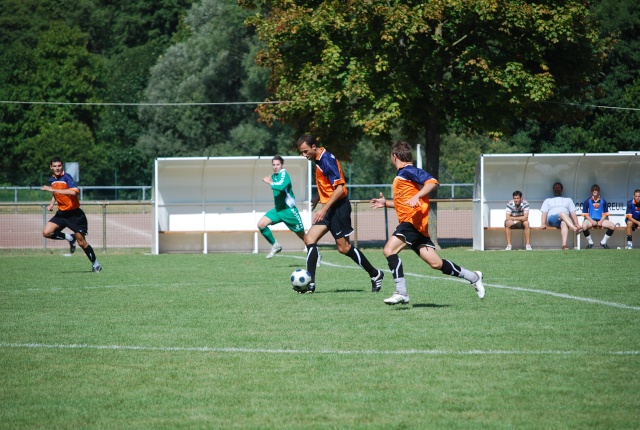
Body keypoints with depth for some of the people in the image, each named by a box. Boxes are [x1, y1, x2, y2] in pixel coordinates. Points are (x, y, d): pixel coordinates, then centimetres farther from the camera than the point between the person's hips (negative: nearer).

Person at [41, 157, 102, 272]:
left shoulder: (66, 177, -17)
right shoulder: (52, 179, 5)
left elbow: (74, 192, -36)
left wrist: (53, 189, -35)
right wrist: (51, 204, 7)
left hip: (74, 214, -6)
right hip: (62, 213, 6)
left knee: (81, 242, -3)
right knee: (46, 232, -13)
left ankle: (95, 264, 16)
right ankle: (70, 238, 10)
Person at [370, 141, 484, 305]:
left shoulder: (408, 171, -6)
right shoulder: (401, 174, 24)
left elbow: (433, 182, -19)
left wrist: (416, 196, -29)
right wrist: (386, 203, 30)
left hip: (414, 220, -10)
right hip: (411, 222, 10)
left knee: (389, 250, -21)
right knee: (436, 263, 6)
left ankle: (401, 293, -24)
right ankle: (473, 277, 15)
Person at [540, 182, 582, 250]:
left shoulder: (568, 200, 32)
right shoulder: (548, 201, 30)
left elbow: (573, 213, 17)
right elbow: (544, 213, 14)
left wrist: (577, 224, -1)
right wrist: (543, 224, -6)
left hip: (565, 220, 1)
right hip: (552, 219, -1)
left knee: (564, 224, -39)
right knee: (563, 213, -36)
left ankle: (564, 245, -62)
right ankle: (575, 229, -60)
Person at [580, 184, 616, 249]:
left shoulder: (603, 201, 8)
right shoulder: (587, 201, 3)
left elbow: (605, 214, 6)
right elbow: (585, 214, -1)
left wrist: (601, 221, -12)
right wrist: (592, 221, -16)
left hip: (601, 220, 2)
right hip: (590, 219, -2)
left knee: (612, 226, -22)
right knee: (584, 226, -36)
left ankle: (603, 242, -2)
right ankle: (590, 243, -11)